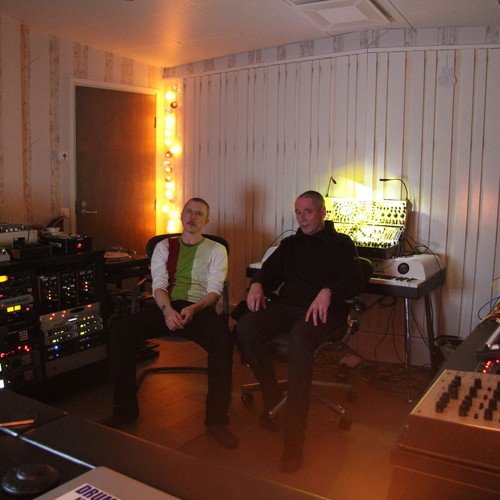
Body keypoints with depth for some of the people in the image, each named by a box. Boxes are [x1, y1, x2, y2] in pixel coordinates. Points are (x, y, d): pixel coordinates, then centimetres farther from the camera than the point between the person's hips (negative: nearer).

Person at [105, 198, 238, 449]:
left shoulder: (216, 250, 14)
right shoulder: (164, 246, 18)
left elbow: (214, 289, 2)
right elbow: (159, 285, 6)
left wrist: (193, 309, -18)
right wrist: (168, 310, -16)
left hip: (200, 308, -2)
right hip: (166, 306, 2)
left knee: (224, 340, -35)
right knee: (120, 330, -24)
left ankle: (216, 419, -22)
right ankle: (125, 409, -9)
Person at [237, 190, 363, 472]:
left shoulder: (341, 243, 14)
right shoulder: (290, 244, 28)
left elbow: (354, 280, -1)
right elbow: (270, 271, 23)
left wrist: (328, 292, -22)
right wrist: (257, 284, -3)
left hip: (323, 310, -4)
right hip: (286, 306, 5)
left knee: (300, 340, -39)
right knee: (246, 326, -27)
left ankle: (294, 442, -35)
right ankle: (273, 398, -14)